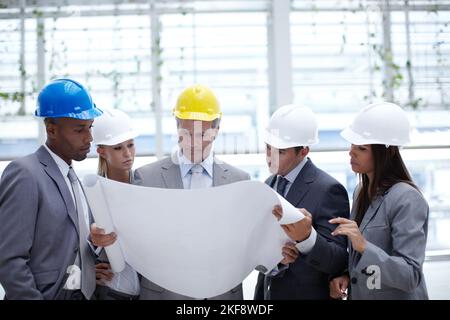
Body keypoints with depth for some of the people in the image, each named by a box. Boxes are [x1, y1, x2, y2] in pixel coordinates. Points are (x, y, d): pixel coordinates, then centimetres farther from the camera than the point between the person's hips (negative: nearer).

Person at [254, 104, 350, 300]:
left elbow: (338, 262, -20)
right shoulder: (270, 184, 4)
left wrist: (307, 237, -36)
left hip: (306, 294, -6)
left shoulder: (328, 190, -17)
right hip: (267, 291, 6)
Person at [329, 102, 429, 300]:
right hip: (358, 294, 7)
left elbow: (411, 276, -24)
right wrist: (346, 275, -7)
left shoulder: (406, 199, -21)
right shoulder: (362, 191, 2)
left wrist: (364, 246, -33)